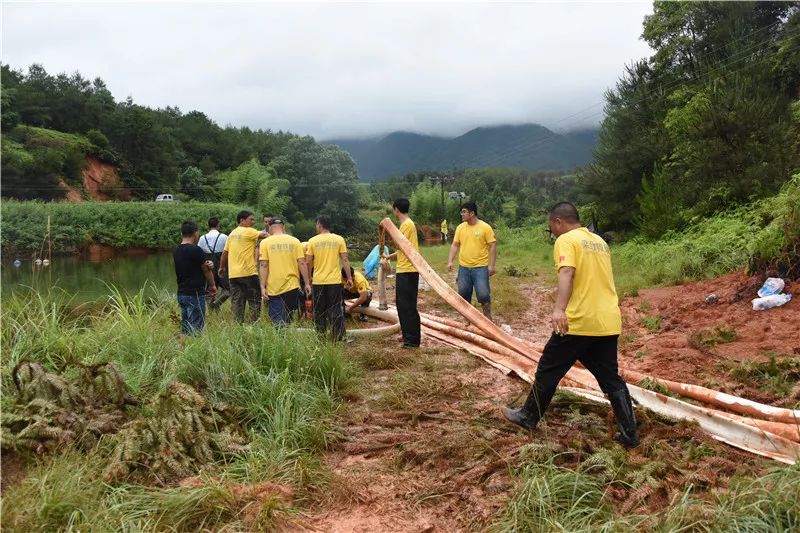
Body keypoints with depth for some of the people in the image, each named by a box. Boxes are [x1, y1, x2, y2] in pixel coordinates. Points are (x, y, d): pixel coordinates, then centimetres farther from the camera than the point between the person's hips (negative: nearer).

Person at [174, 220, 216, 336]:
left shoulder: (176, 251, 9)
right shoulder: (195, 250, -15)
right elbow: (206, 270, -4)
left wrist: (207, 264, -7)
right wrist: (212, 285, 12)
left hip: (181, 294, 8)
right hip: (195, 294, -8)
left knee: (185, 328, 12)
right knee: (195, 329, -4)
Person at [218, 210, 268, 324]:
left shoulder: (232, 233, 15)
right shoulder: (249, 231, -7)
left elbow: (224, 253, 18)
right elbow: (264, 235, -14)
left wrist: (222, 267, 28)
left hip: (233, 274, 7)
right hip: (248, 272, -7)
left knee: (237, 302, 9)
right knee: (255, 301, 2)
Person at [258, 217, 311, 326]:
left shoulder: (265, 242, -2)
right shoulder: (294, 241, 2)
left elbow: (264, 265, -8)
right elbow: (302, 263, -1)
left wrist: (263, 287, -7)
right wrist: (307, 283, 4)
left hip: (273, 288, -2)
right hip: (292, 286, 2)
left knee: (278, 321, 0)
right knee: (289, 319, 16)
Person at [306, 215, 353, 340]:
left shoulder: (313, 241, -3)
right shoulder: (339, 239, -1)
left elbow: (308, 262, -1)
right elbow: (345, 260, -3)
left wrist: (309, 277, 13)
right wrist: (349, 278, 3)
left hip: (318, 281, 0)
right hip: (335, 280, 0)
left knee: (319, 311, 11)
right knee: (336, 309, 7)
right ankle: (338, 336, 5)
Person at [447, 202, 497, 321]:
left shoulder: (485, 227, -7)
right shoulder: (460, 227, 5)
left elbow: (493, 246, -6)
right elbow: (455, 245, 8)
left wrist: (491, 265, -11)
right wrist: (450, 261, -3)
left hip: (481, 267, -4)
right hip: (464, 267, 4)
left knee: (483, 294, -6)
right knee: (464, 294, 9)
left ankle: (488, 319, 12)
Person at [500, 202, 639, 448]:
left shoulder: (566, 240, -6)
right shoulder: (600, 241, 19)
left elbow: (567, 274, -24)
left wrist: (559, 309, -37)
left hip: (578, 321, -7)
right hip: (609, 323, 7)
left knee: (548, 370, 8)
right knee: (610, 378, 13)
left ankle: (527, 417, 21)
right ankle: (630, 433, 12)